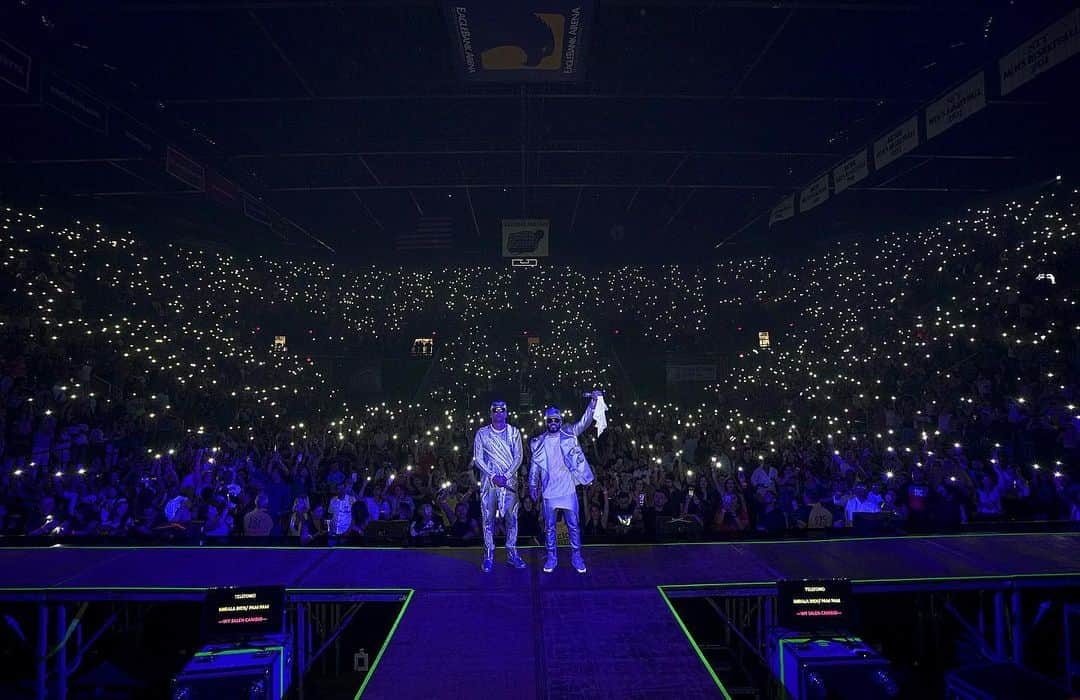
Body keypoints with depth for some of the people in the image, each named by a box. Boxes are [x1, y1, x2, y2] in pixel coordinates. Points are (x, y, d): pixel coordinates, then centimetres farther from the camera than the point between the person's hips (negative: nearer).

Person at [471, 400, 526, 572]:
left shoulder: (514, 432, 7)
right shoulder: (482, 433, 5)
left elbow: (518, 457, 2)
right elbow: (477, 459, 1)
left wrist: (506, 476, -10)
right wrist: (493, 476, -10)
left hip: (509, 481, 1)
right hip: (488, 481, -1)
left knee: (512, 518, 1)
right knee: (488, 518, 0)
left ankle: (512, 554, 10)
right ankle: (489, 556, 7)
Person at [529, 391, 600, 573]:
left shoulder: (569, 435, 2)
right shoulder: (539, 442, 5)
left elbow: (584, 422, -11)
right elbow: (534, 466, 11)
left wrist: (593, 402, -25)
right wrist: (533, 485, 7)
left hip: (568, 490, -1)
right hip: (549, 492, 1)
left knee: (573, 525, 4)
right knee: (549, 527, 8)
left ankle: (576, 557, 15)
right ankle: (551, 557, 20)